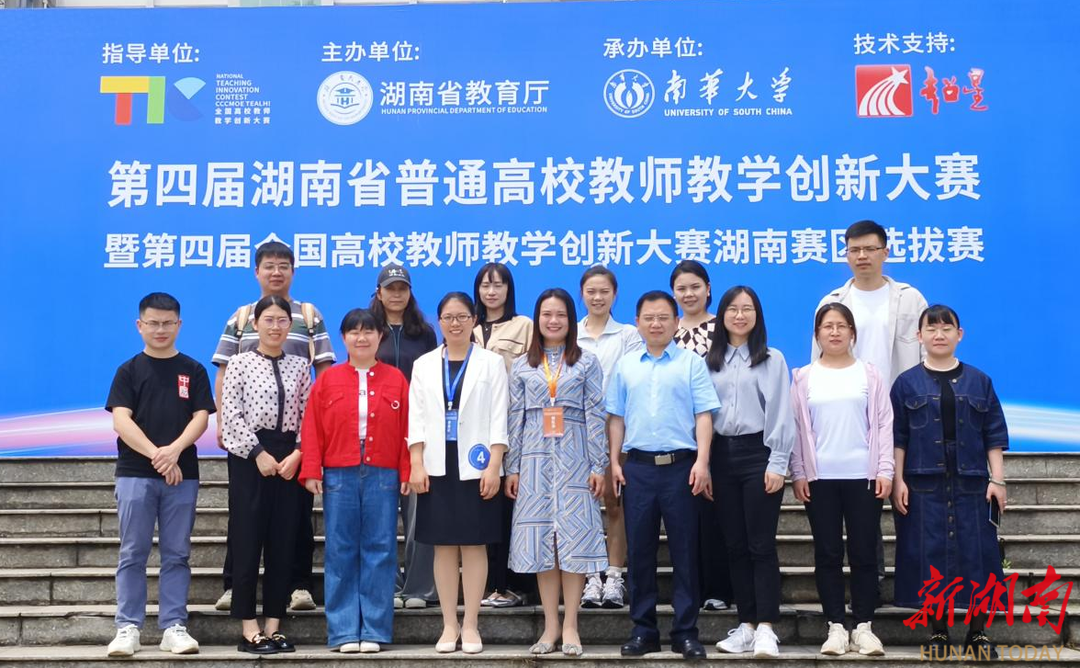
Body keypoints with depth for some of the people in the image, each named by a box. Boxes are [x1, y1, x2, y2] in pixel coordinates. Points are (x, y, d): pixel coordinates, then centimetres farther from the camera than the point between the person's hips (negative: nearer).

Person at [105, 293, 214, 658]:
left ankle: (174, 627, 8)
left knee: (176, 555, 4)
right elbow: (121, 421, -5)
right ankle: (128, 628, 6)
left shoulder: (193, 371, 8)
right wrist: (156, 455, -17)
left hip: (182, 475, 1)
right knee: (133, 554, 1)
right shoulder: (129, 371, 5)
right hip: (134, 474, -1)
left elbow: (201, 417, 0)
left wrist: (175, 449, -18)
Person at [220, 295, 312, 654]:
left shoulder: (300, 366, 10)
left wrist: (298, 455, -8)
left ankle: (274, 626, 13)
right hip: (249, 458, -3)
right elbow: (231, 415, -6)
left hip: (289, 458, 3)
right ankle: (249, 629, 6)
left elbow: (308, 416, 6)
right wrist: (258, 453, -12)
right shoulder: (240, 363, 1)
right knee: (247, 541, -1)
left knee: (283, 542, 5)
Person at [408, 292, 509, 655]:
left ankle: (470, 624, 9)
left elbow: (498, 418, 0)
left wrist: (493, 467, -9)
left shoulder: (491, 363, 4)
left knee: (474, 545, 1)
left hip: (476, 467, -2)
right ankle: (449, 625, 12)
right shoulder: (424, 364, 10)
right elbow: (416, 418, 6)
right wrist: (417, 466, -3)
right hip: (437, 467, 2)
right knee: (444, 546, 4)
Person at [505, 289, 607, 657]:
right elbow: (515, 418, 8)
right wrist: (512, 468, 3)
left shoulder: (587, 362, 5)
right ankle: (550, 626, 8)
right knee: (540, 539, 1)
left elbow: (596, 416, 1)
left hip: (574, 457, -2)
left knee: (574, 537, -3)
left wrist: (598, 466, -4)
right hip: (535, 459, 2)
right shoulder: (522, 366, 10)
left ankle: (570, 626, 4)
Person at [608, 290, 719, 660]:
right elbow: (616, 418, 12)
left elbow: (703, 415, -3)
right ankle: (643, 629, 16)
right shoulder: (625, 365, 11)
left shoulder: (692, 363, 2)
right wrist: (614, 462, 5)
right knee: (639, 550, 6)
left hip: (680, 466, -2)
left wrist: (702, 461, -12)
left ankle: (685, 632, 10)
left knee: (684, 550, 2)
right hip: (638, 466, 3)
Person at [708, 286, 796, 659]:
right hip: (721, 456, 4)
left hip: (757, 453, -4)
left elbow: (781, 414, -3)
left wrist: (777, 465, -10)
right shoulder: (710, 362, 12)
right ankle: (746, 625, 13)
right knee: (735, 546, 7)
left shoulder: (772, 360, 2)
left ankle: (766, 628, -5)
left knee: (761, 545, -6)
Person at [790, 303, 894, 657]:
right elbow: (797, 428, 5)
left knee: (863, 553, 2)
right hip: (820, 478, 1)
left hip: (863, 477, 0)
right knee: (828, 554, 3)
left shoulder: (870, 375, 6)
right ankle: (836, 627, 10)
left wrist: (885, 471, -4)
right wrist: (798, 474, -2)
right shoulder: (804, 378, 7)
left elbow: (883, 424, 3)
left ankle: (863, 626, 10)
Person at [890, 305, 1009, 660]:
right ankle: (938, 631, 13)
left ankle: (978, 632, 13)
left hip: (970, 484, 1)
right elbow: (897, 437, 2)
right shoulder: (907, 383, 3)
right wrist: (898, 480, -5)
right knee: (930, 554, 1)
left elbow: (994, 436, 7)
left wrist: (997, 479, 0)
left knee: (975, 553, 1)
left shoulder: (978, 382, 7)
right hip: (924, 485, -1)